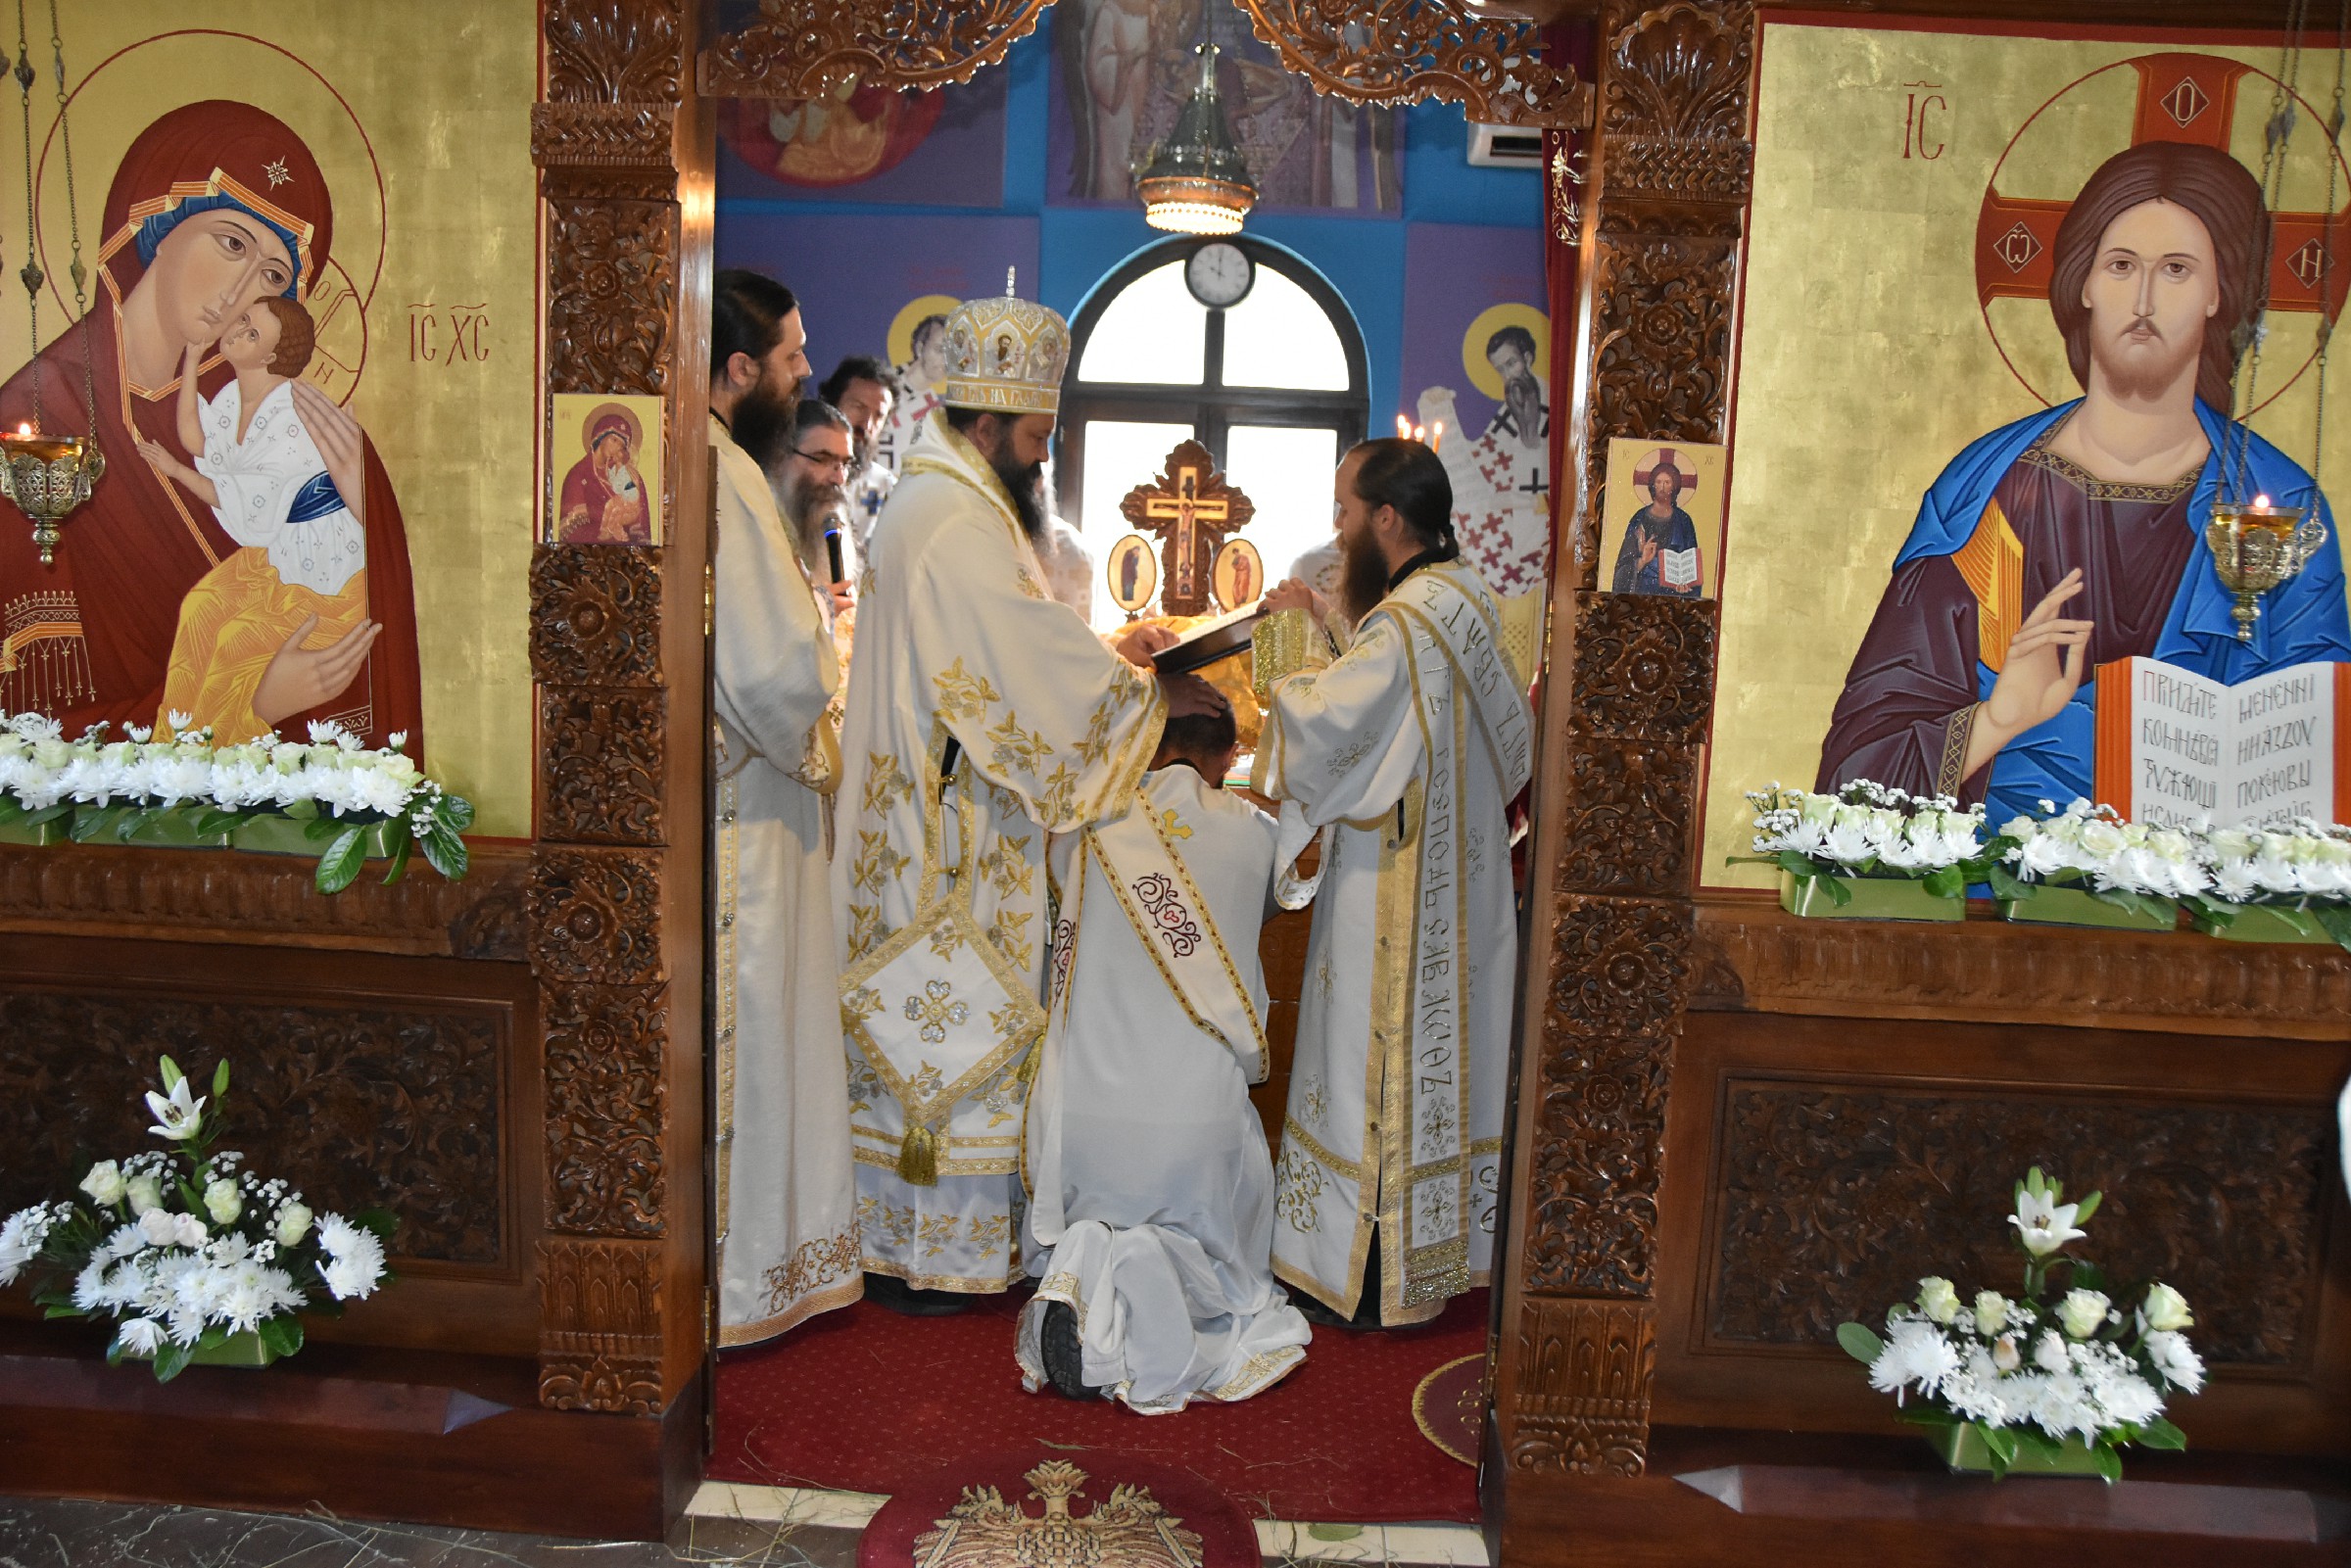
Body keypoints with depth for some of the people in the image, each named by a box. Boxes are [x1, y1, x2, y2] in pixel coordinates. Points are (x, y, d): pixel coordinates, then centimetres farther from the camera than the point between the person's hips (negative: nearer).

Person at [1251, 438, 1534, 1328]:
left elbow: (1320, 724, -24)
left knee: (1382, 1067, 3)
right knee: (1442, 1058, 17)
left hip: (1395, 892, -9)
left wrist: (1294, 633, -9)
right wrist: (1327, 625, 9)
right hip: (1460, 880, 9)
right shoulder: (1463, 600, 6)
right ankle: (1444, 1246, 31)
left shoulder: (1403, 626, -23)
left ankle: (1379, 1275, 17)